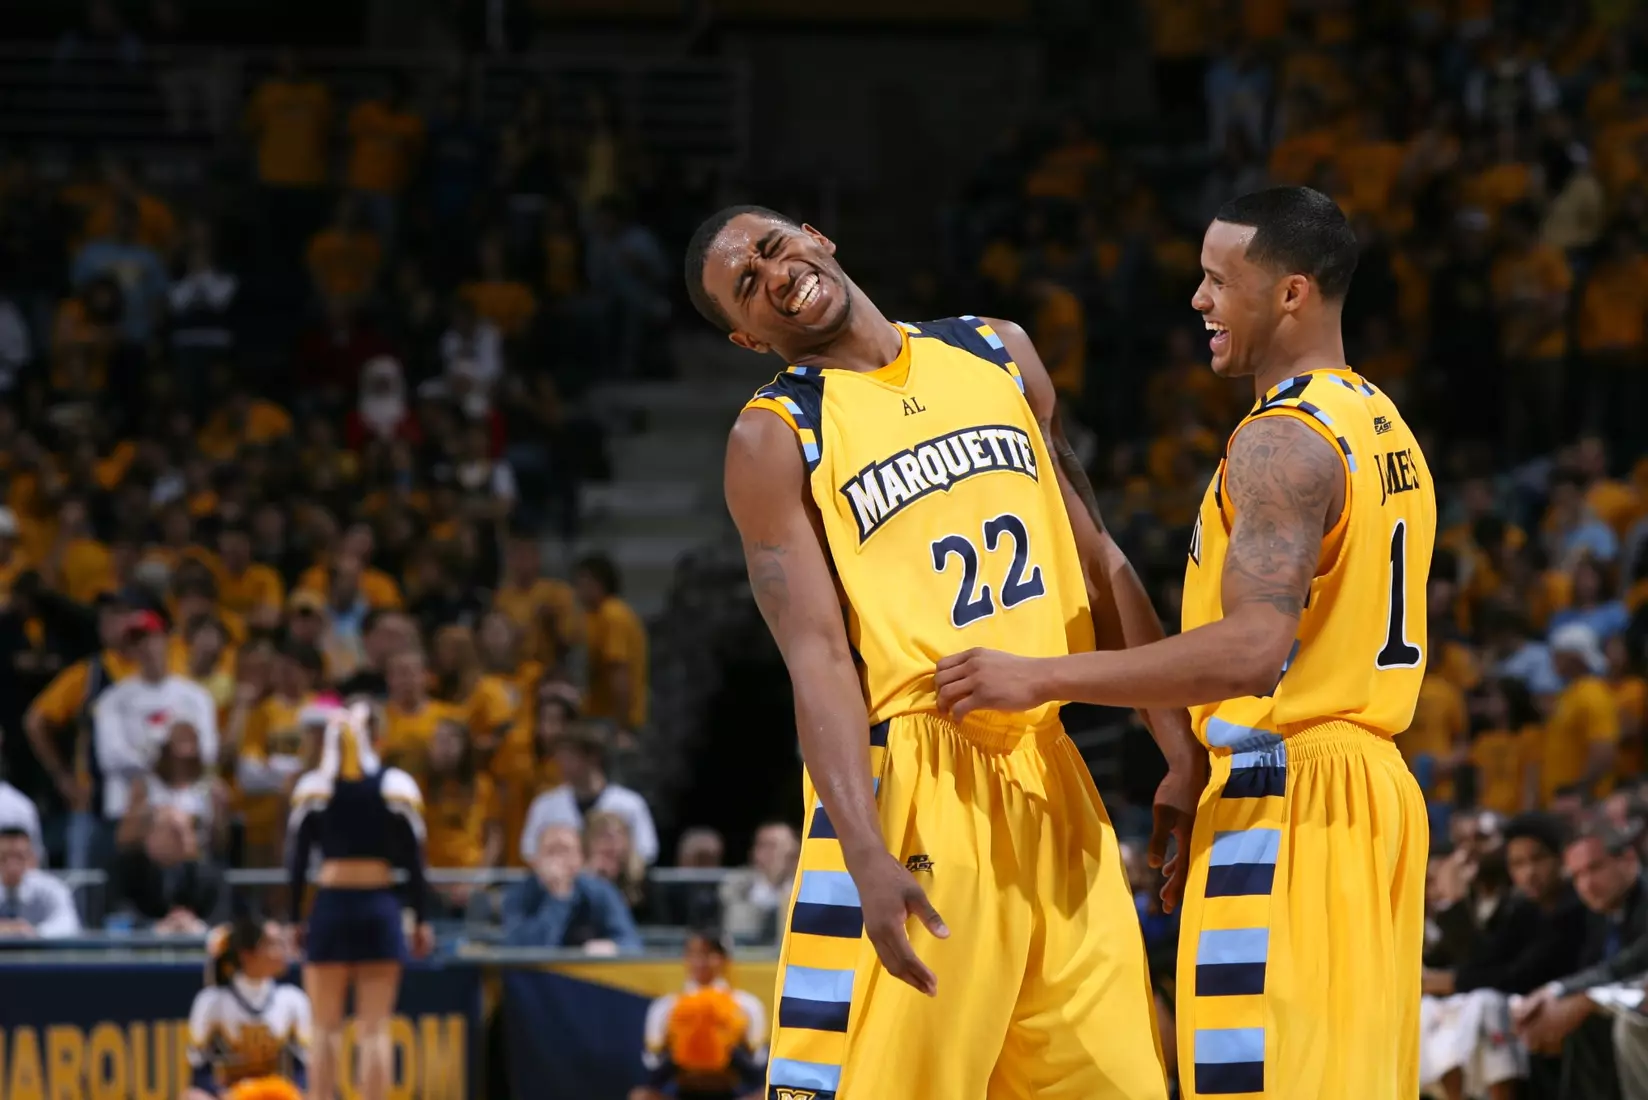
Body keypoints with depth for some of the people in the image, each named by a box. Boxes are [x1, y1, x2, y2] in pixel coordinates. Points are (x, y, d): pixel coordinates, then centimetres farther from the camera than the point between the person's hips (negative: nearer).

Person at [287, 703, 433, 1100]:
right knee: (375, 1029, 1)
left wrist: (293, 919, 6)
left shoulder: (313, 787, -1)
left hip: (330, 907, 0)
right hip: (380, 910, 0)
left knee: (325, 1029, 6)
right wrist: (422, 920, 5)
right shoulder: (396, 786, -1)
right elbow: (413, 860, -1)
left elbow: (297, 861, -1)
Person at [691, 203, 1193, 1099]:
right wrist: (867, 858, -24)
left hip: (1049, 777, 5)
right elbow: (817, 656, -12)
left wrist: (1182, 753, 11)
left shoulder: (999, 356, 14)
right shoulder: (775, 438, -2)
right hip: (910, 790, -5)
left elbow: (1098, 567, 17)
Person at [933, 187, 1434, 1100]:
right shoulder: (1383, 427, 16)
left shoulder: (1282, 442, -15)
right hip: (1376, 785, 10)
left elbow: (1253, 648, -26)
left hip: (1284, 798, -10)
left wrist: (1043, 678, -24)